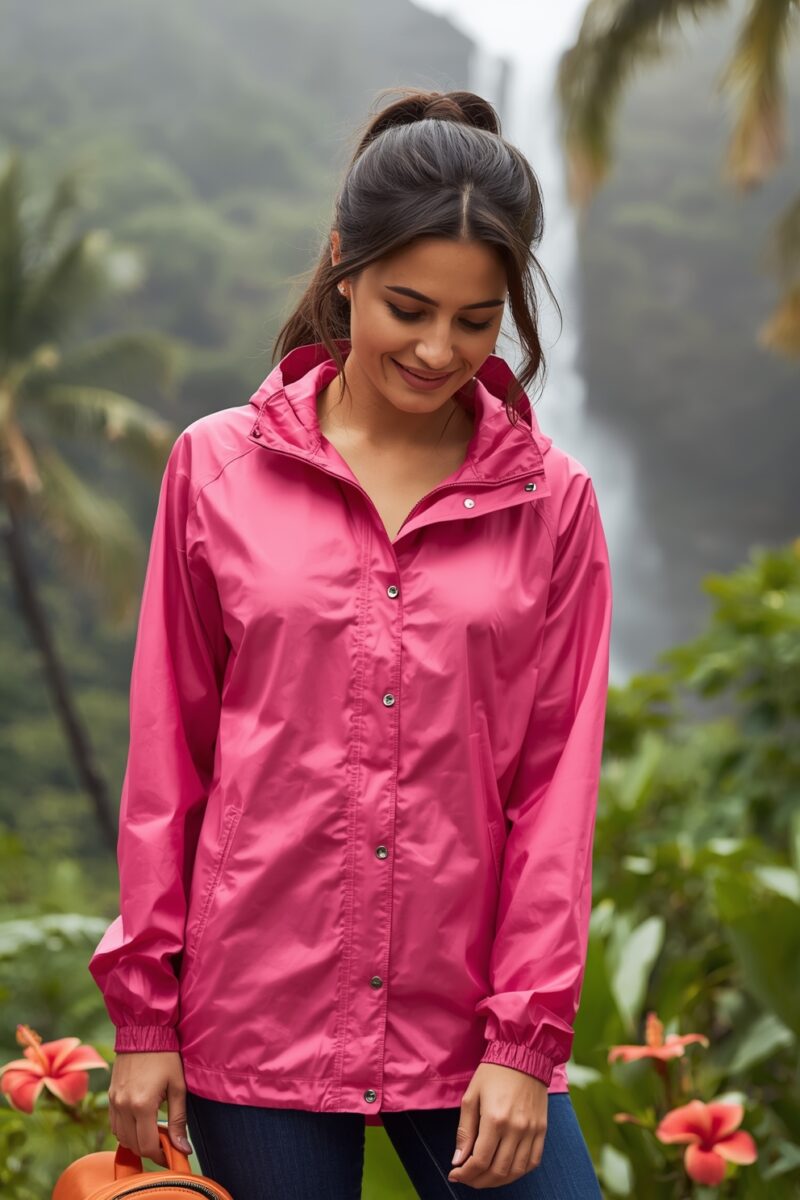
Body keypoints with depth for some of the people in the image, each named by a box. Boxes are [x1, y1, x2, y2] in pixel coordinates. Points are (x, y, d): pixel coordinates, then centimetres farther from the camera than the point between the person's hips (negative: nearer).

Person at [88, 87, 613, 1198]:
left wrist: (528, 1038, -3)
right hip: (258, 1014, 0)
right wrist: (142, 1015, 3)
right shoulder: (218, 466, 1)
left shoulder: (552, 501, 2)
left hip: (463, 1020, 1)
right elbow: (167, 755, 3)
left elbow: (557, 781, 2)